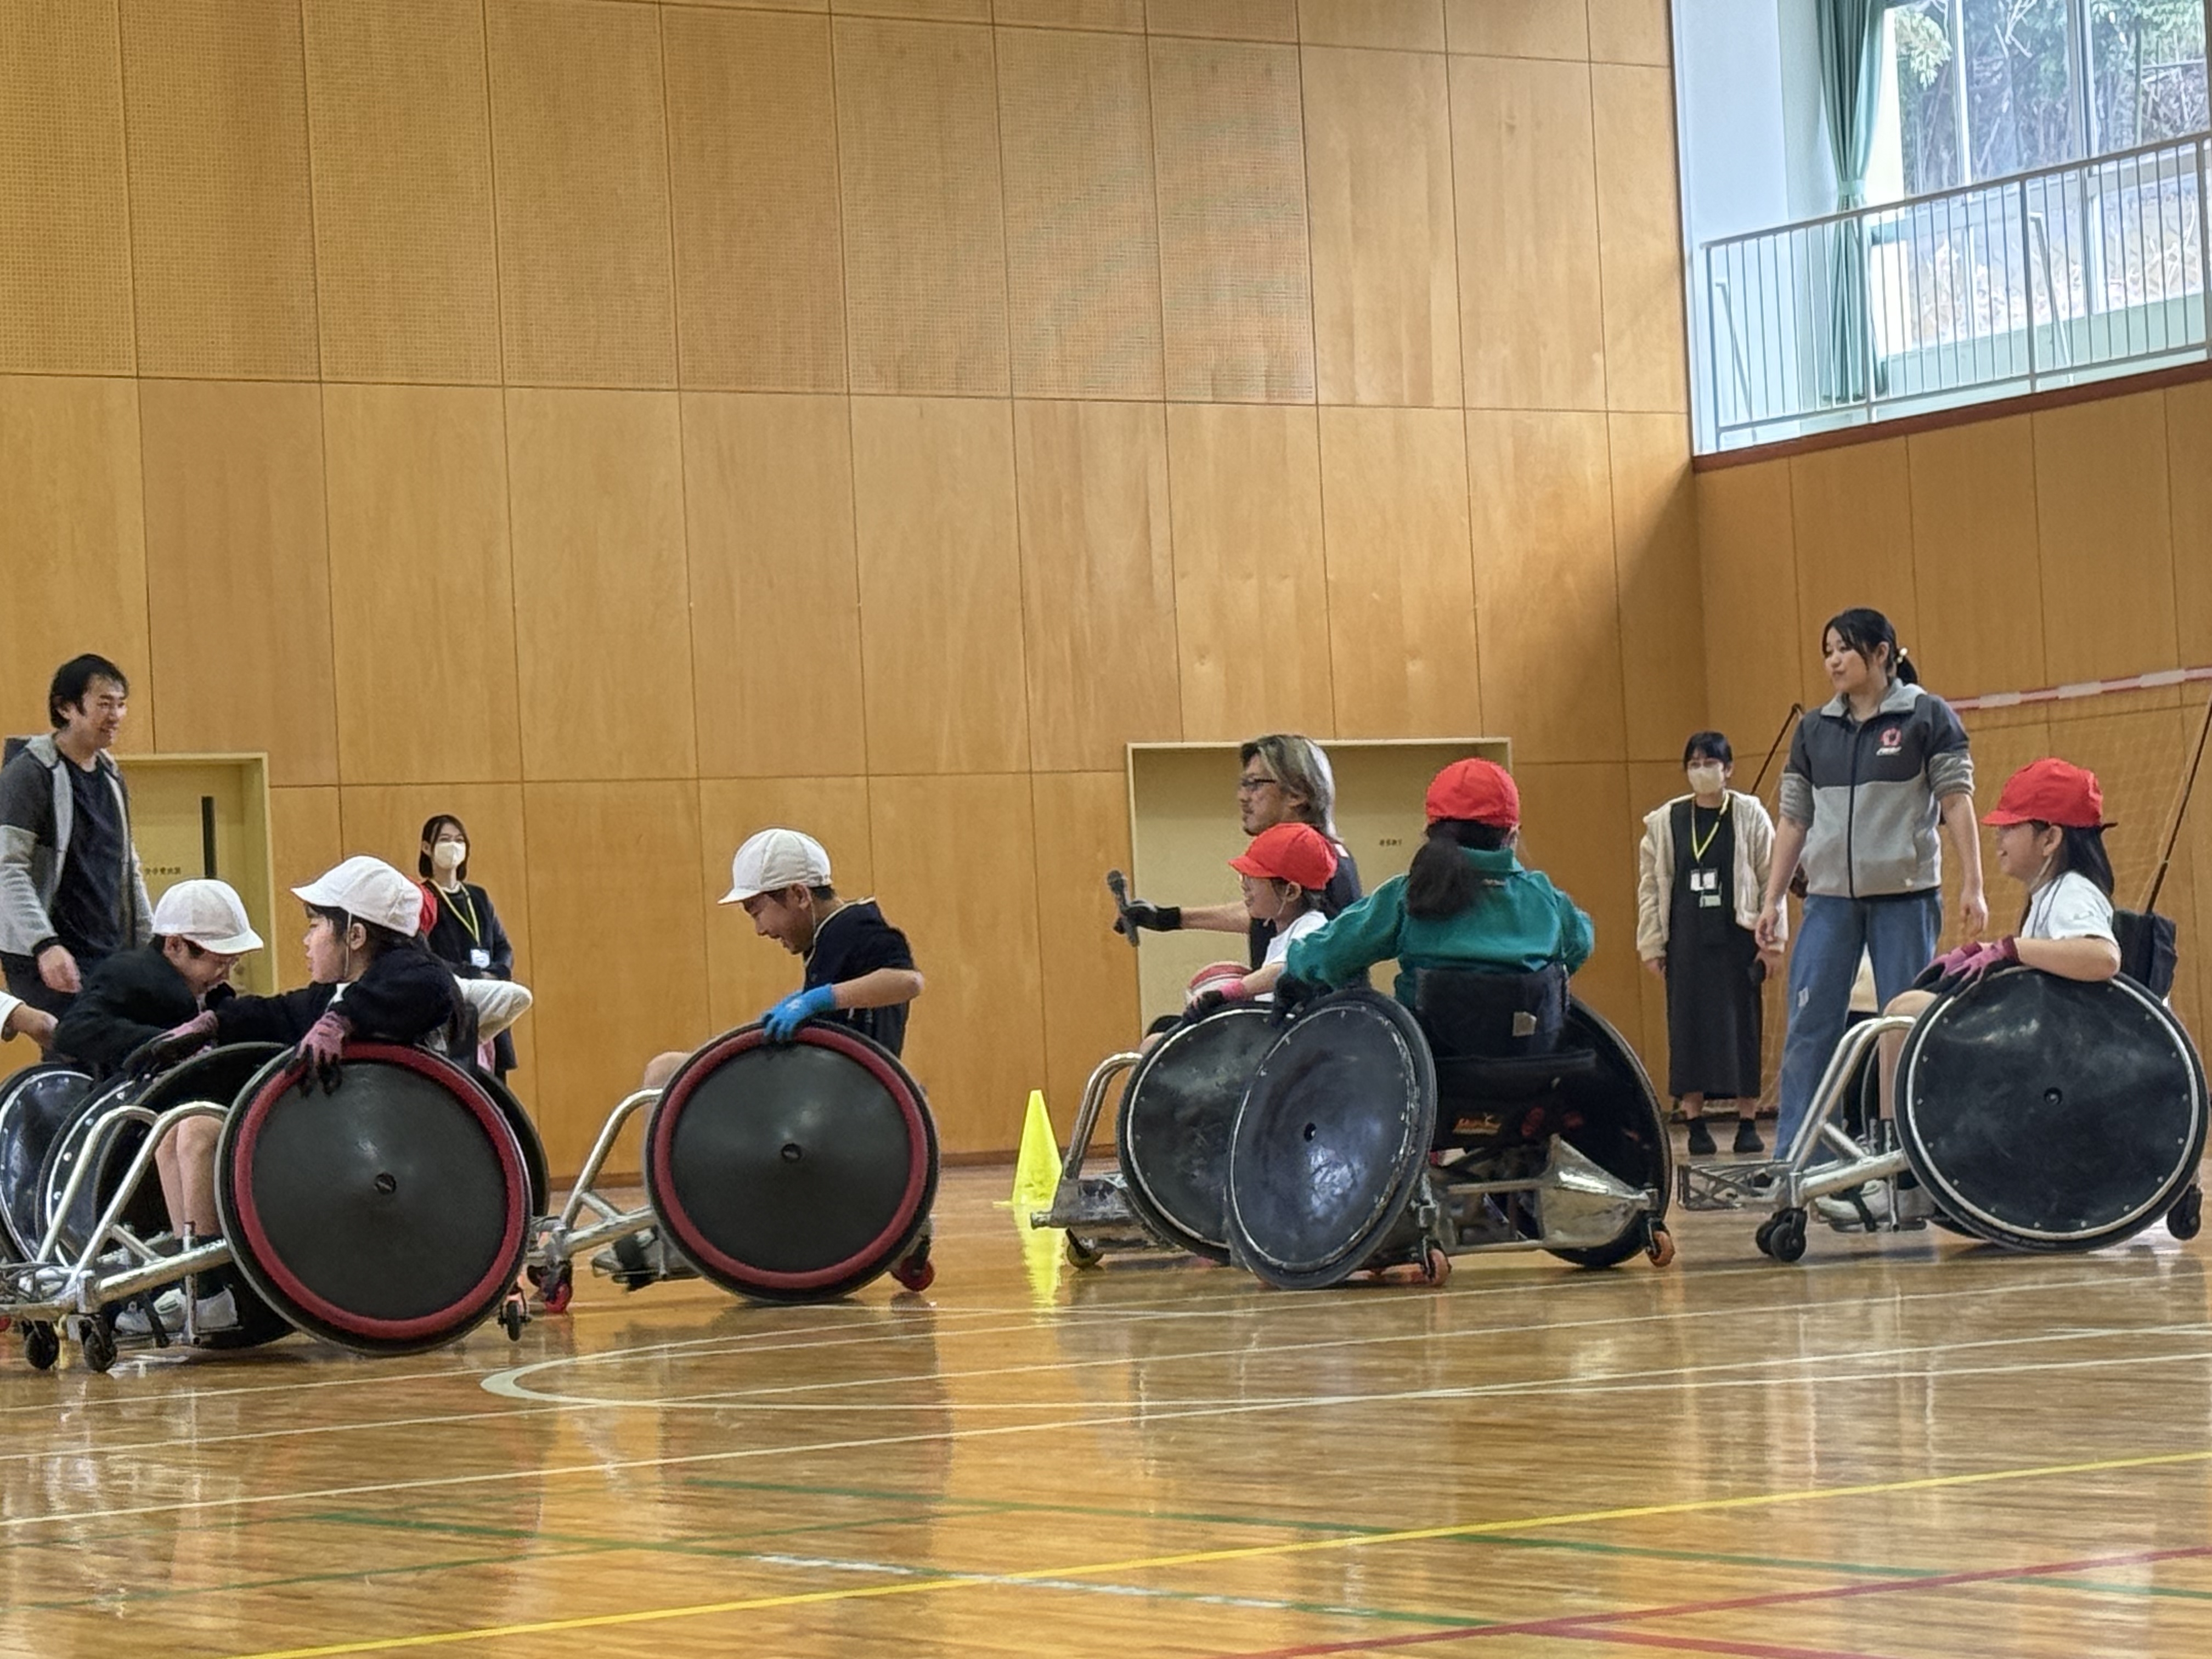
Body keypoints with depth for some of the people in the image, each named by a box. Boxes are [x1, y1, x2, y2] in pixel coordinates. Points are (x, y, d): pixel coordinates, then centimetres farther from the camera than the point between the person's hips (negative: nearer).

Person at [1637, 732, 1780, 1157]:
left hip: (1736, 937, -2)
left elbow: (1771, 879, 2)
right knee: (1688, 1026, 2)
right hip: (1686, 940, 2)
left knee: (1741, 1025, 1)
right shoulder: (1665, 821, 6)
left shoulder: (1750, 815, 1)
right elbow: (1651, 884, 8)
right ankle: (1695, 1124, 9)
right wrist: (1652, 943, 4)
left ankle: (1747, 1124, 8)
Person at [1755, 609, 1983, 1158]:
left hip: (1905, 895, -4)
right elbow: (1794, 820, 14)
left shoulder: (1927, 717, 1)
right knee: (1809, 1027, -2)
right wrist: (1772, 900, 10)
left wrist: (1972, 886, -11)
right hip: (1829, 898, 4)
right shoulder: (1814, 730, 12)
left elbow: (1956, 802, -3)